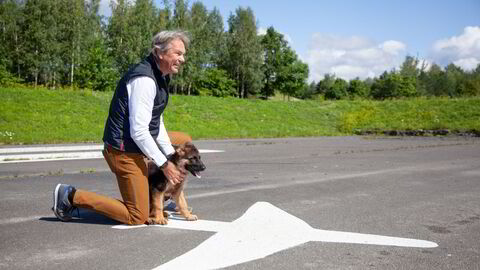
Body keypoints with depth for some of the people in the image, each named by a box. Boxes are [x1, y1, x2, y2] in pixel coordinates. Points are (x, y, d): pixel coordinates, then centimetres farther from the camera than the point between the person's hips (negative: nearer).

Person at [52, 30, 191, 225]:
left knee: (185, 141, 19)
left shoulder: (159, 76, 9)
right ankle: (71, 196, -1)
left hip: (140, 142, 10)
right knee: (137, 218, -4)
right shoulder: (144, 79, -23)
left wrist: (171, 156, 4)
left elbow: (157, 123, 13)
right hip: (124, 150, -10)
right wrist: (164, 164, -18)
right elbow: (138, 132, -26)